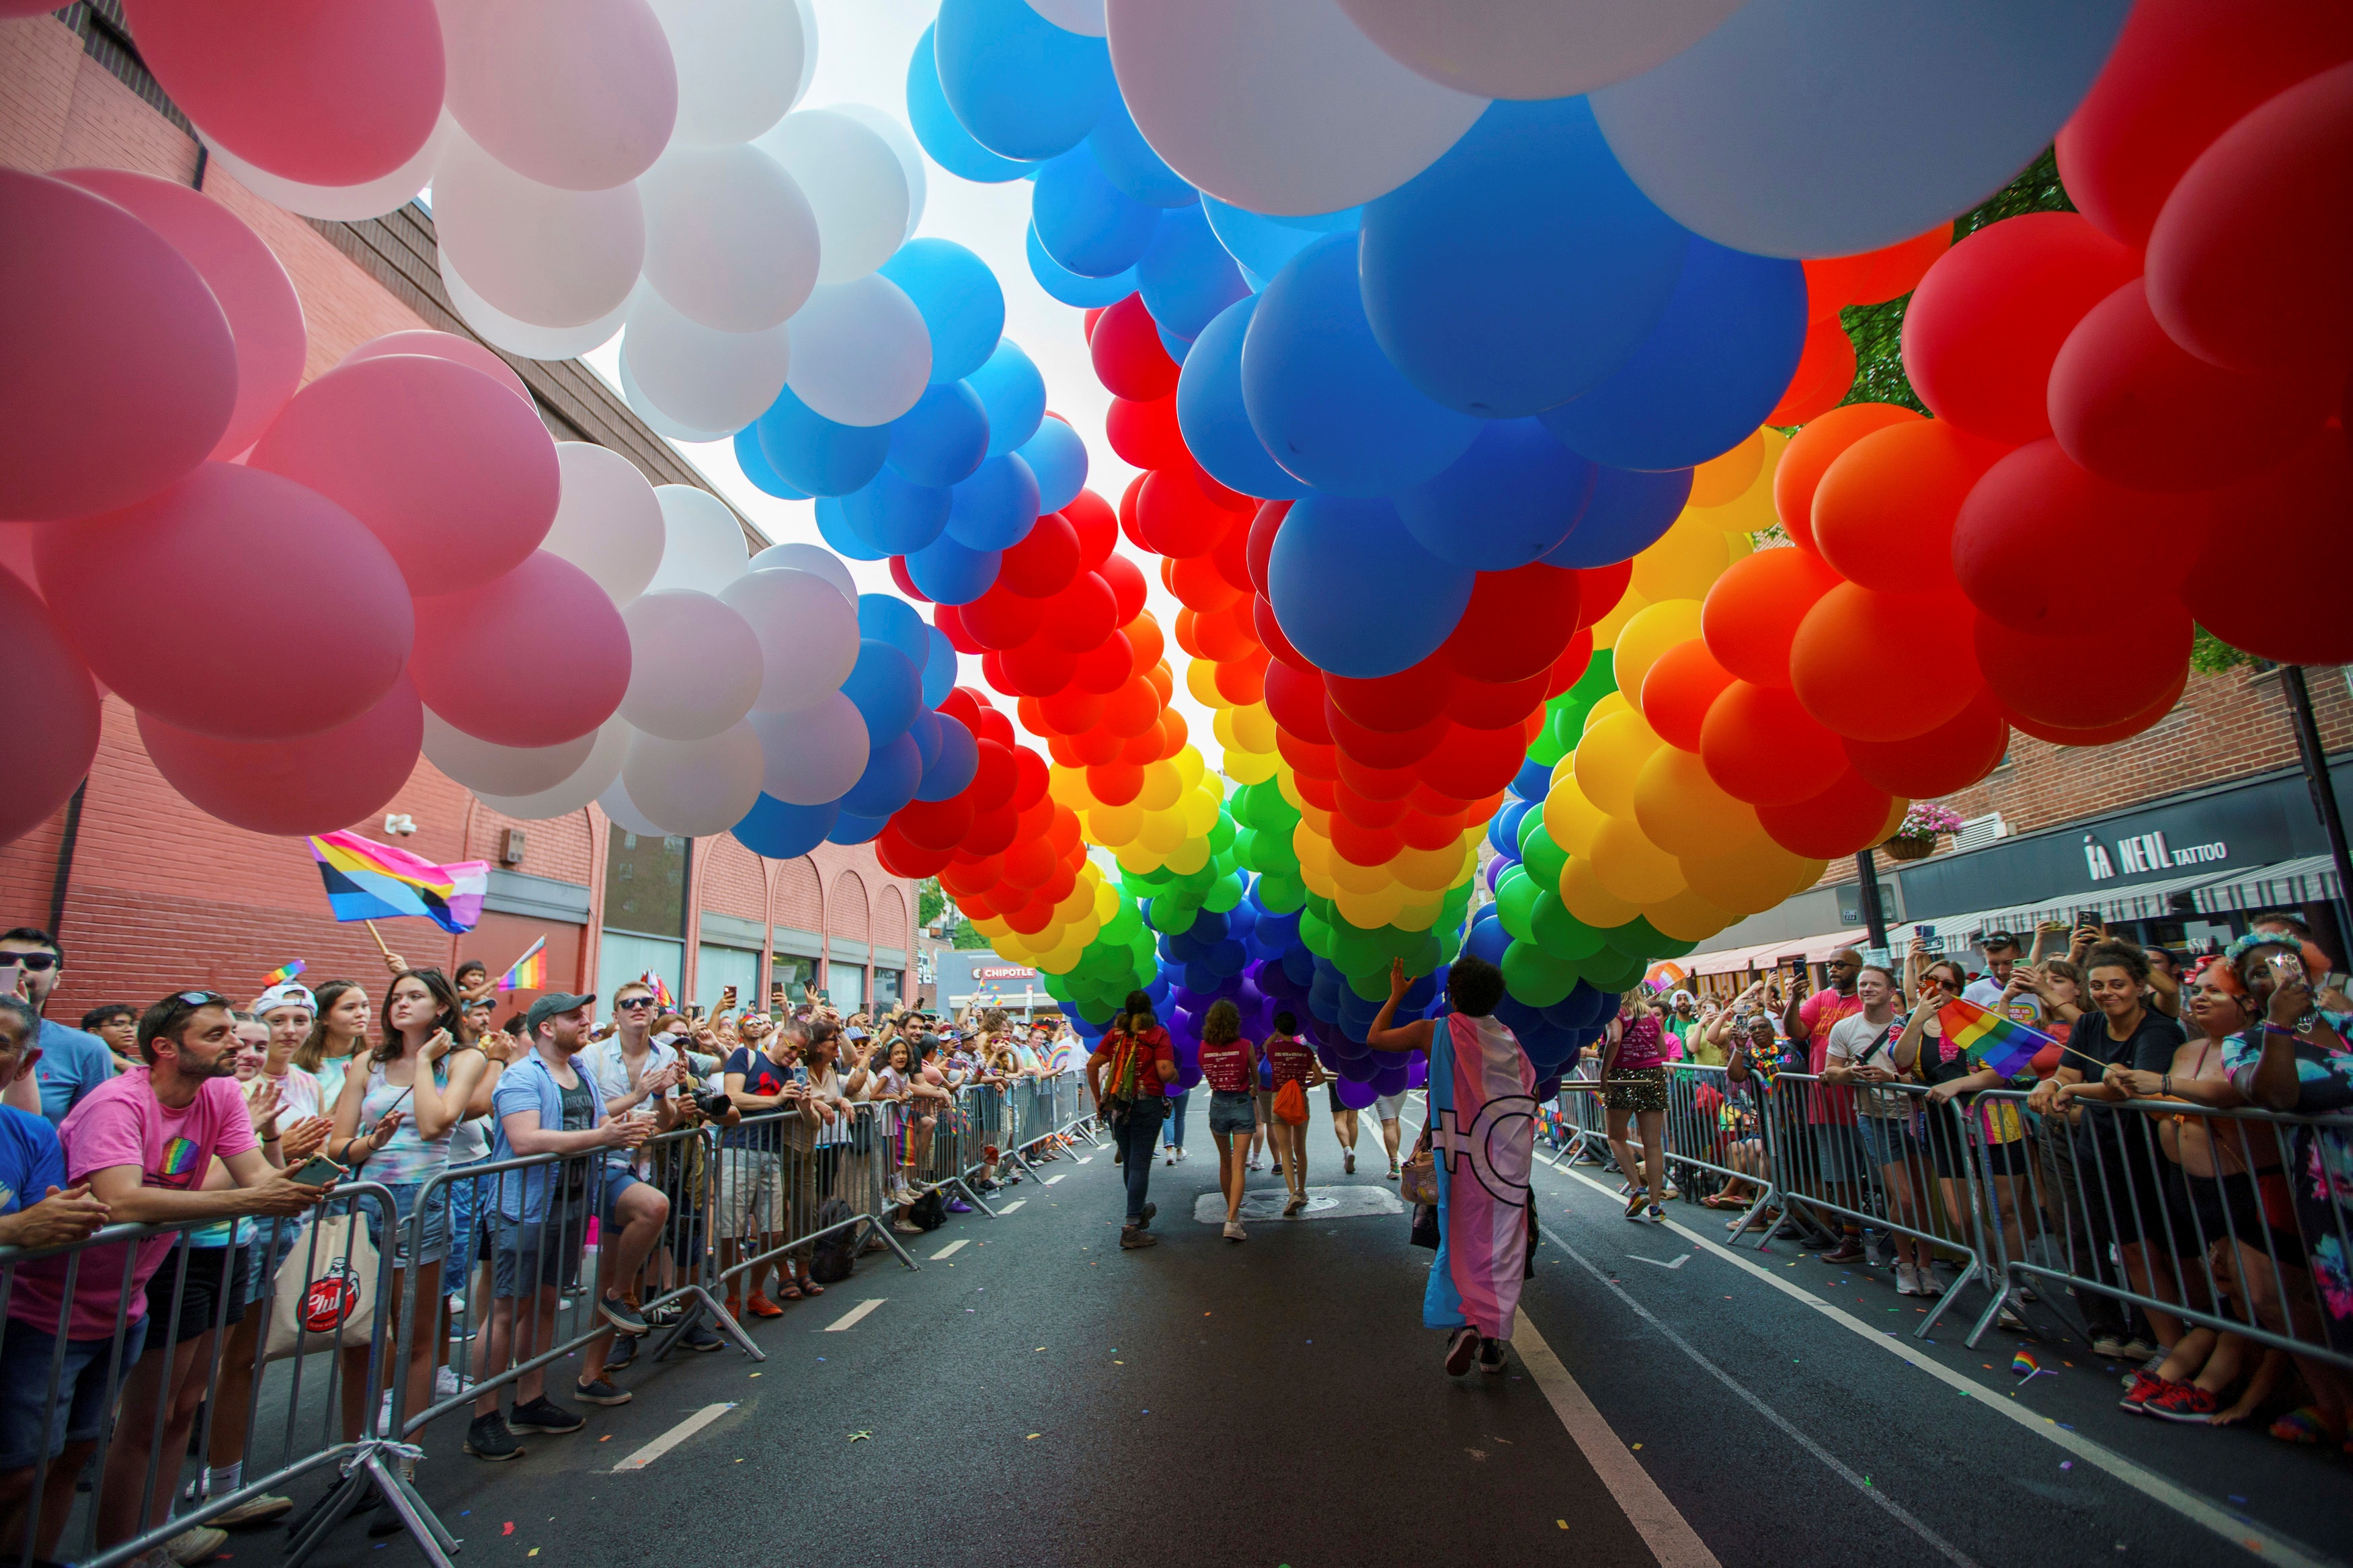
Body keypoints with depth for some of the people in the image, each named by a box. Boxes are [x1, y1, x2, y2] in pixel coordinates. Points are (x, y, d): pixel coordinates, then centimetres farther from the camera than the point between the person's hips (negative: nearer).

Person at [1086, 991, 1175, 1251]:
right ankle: (1132, 1227, -2)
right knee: (1140, 1164, 0)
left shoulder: (1115, 1033, 7)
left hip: (1116, 1105, 4)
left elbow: (1092, 1065, 1)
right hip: (1147, 1103, -4)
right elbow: (1165, 1072, -16)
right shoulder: (1158, 1034, -4)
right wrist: (1175, 1076, 7)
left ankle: (1139, 1210, 39)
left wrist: (1098, 1100, 8)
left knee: (1128, 1161, 19)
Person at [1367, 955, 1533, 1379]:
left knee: (1460, 1242, 11)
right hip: (1509, 1157, 2)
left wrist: (1396, 994, 14)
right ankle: (1493, 1343, 12)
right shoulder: (1508, 1038, 2)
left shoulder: (1434, 1032, -6)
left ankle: (1463, 1323, -8)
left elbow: (1375, 1038, 5)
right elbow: (1531, 1094, 6)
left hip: (1462, 1156, -2)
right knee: (1503, 1246, 9)